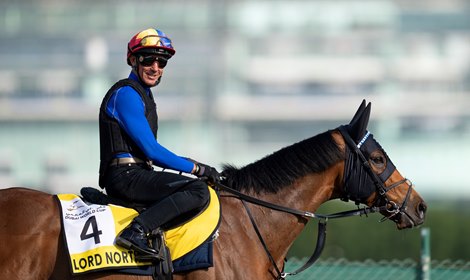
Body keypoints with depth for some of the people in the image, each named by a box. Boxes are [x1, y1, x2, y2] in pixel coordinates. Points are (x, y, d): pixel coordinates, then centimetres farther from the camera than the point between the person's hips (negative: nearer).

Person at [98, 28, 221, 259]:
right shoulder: (126, 94, -11)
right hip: (125, 177, -10)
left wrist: (189, 166, 13)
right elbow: (151, 150, -15)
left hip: (134, 175, 10)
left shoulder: (142, 95, 21)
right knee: (198, 191, -25)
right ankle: (136, 231, -35)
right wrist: (197, 169, -10)